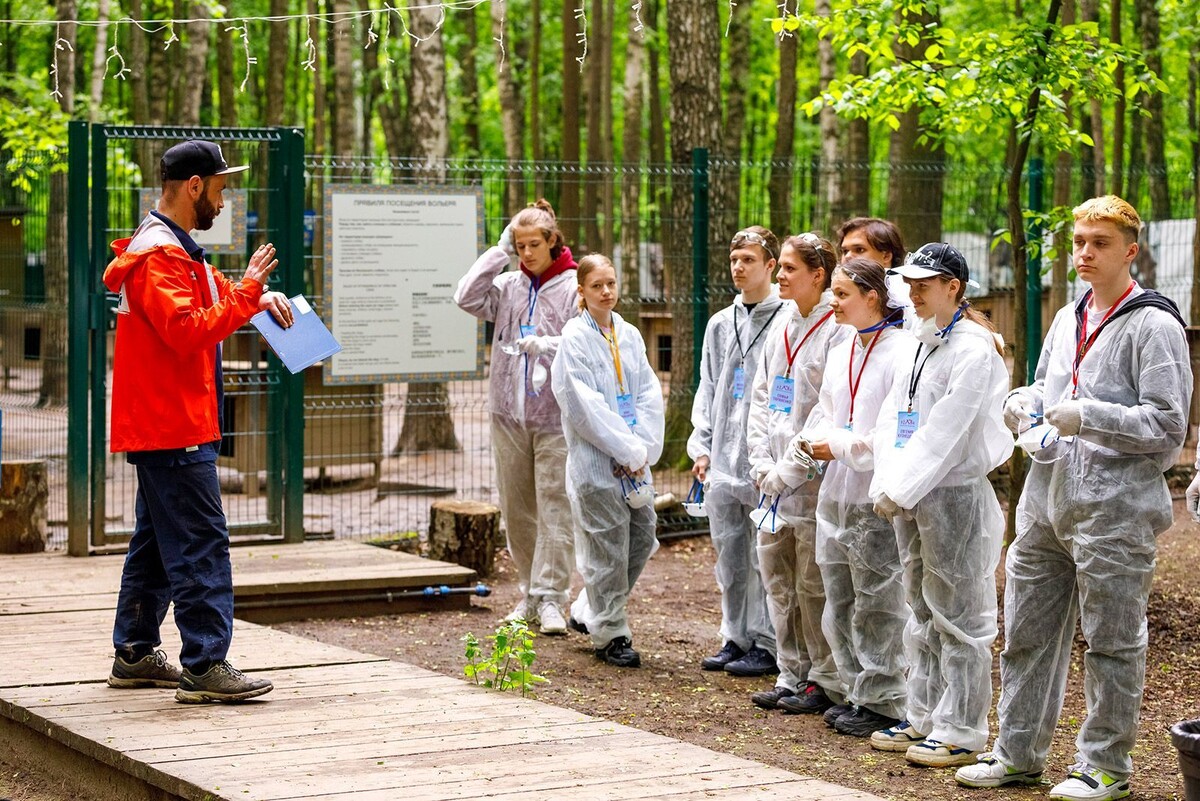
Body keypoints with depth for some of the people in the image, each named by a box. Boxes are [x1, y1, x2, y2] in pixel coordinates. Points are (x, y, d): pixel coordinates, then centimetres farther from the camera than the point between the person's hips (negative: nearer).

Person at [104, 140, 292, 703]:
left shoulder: (173, 248, 19)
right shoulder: (159, 255, -16)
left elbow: (210, 296, 27)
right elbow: (187, 330, -25)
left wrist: (255, 295, 8)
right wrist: (247, 294, -22)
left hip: (159, 426, 11)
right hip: (174, 428, -11)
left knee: (158, 541, 16)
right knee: (200, 544, -12)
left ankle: (134, 655, 23)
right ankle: (204, 667, -14)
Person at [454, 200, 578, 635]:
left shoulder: (574, 287, -3)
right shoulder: (507, 285, 9)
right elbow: (467, 298, -6)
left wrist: (546, 347, -23)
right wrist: (499, 252, -3)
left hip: (555, 415, -5)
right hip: (509, 413, 5)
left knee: (555, 508, -8)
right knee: (516, 509, 10)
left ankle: (551, 598, -6)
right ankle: (529, 596, 19)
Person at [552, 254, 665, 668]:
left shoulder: (629, 335, 11)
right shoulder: (575, 338, -8)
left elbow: (649, 394, 7)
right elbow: (584, 406, -15)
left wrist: (644, 447, -7)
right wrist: (627, 450, -14)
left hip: (635, 459, 6)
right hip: (595, 459, -6)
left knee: (642, 536, 9)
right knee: (607, 548, -1)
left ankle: (588, 611, 26)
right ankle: (610, 634, 11)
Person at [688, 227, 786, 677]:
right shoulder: (720, 324, 15)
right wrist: (701, 446, 9)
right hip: (722, 463, 7)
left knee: (765, 557, -3)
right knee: (729, 556, 12)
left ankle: (766, 644, 5)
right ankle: (735, 638, 21)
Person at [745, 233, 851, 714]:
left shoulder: (839, 330, -12)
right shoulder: (782, 325, 13)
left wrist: (790, 470, -15)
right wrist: (761, 463, 3)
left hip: (815, 481, -8)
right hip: (775, 481, 8)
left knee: (815, 585, -2)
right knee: (778, 581, 12)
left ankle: (827, 681, 9)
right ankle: (792, 676, 22)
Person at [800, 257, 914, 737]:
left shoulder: (902, 353, -13)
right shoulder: (841, 354, 14)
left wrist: (839, 447, -14)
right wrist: (813, 439, 3)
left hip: (878, 499, -9)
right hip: (837, 494, 9)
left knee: (878, 605, -1)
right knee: (840, 602, 14)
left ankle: (882, 703, 7)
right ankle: (857, 692, 25)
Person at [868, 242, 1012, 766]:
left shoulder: (973, 350, -13)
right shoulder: (921, 345, 14)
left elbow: (943, 432, -18)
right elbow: (892, 416, 8)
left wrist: (902, 490, -17)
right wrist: (886, 486, -5)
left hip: (955, 494, -9)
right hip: (910, 497, 9)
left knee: (958, 614, -3)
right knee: (923, 610, 15)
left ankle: (961, 732, 2)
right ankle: (922, 718, 24)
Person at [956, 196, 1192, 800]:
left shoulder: (1154, 325, -8)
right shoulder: (1067, 319, 15)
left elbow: (1167, 423, -14)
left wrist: (1090, 417, -23)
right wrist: (1023, 403, 4)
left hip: (1115, 507, -8)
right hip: (1047, 497, 8)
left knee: (1111, 642, 3)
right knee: (1027, 632, 13)